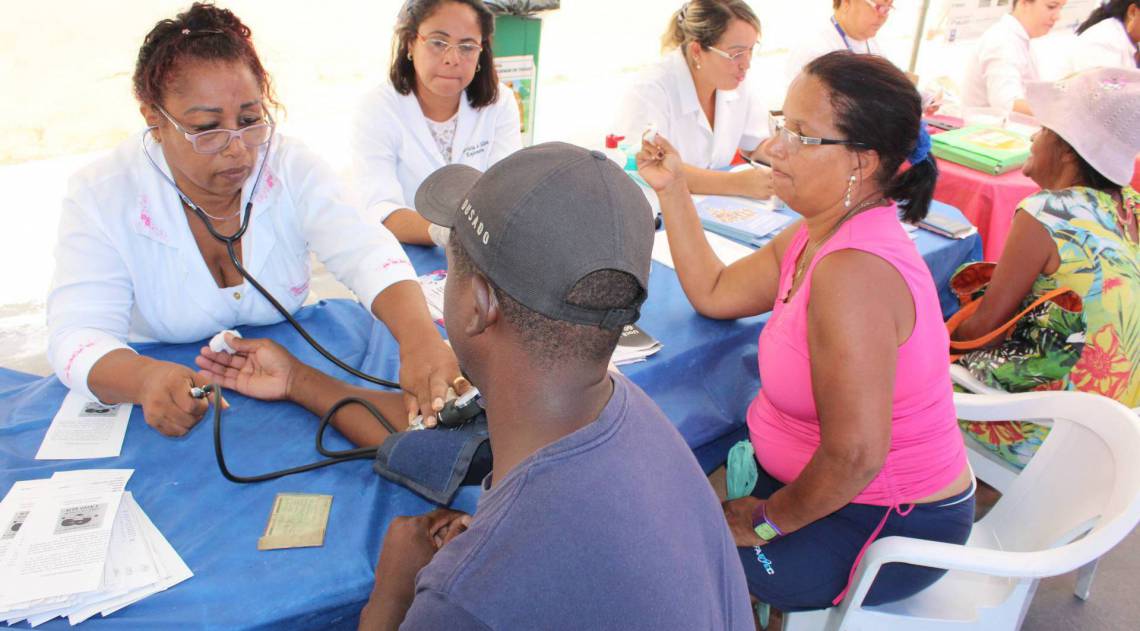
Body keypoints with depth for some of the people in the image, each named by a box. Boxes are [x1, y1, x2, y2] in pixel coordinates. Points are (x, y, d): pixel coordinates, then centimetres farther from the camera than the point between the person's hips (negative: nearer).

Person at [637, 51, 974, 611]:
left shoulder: (852, 271, -33)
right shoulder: (812, 238, -1)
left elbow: (855, 455, -33)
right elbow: (713, 293, 10)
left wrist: (768, 522, -16)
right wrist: (672, 188, 5)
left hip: (886, 528, -8)